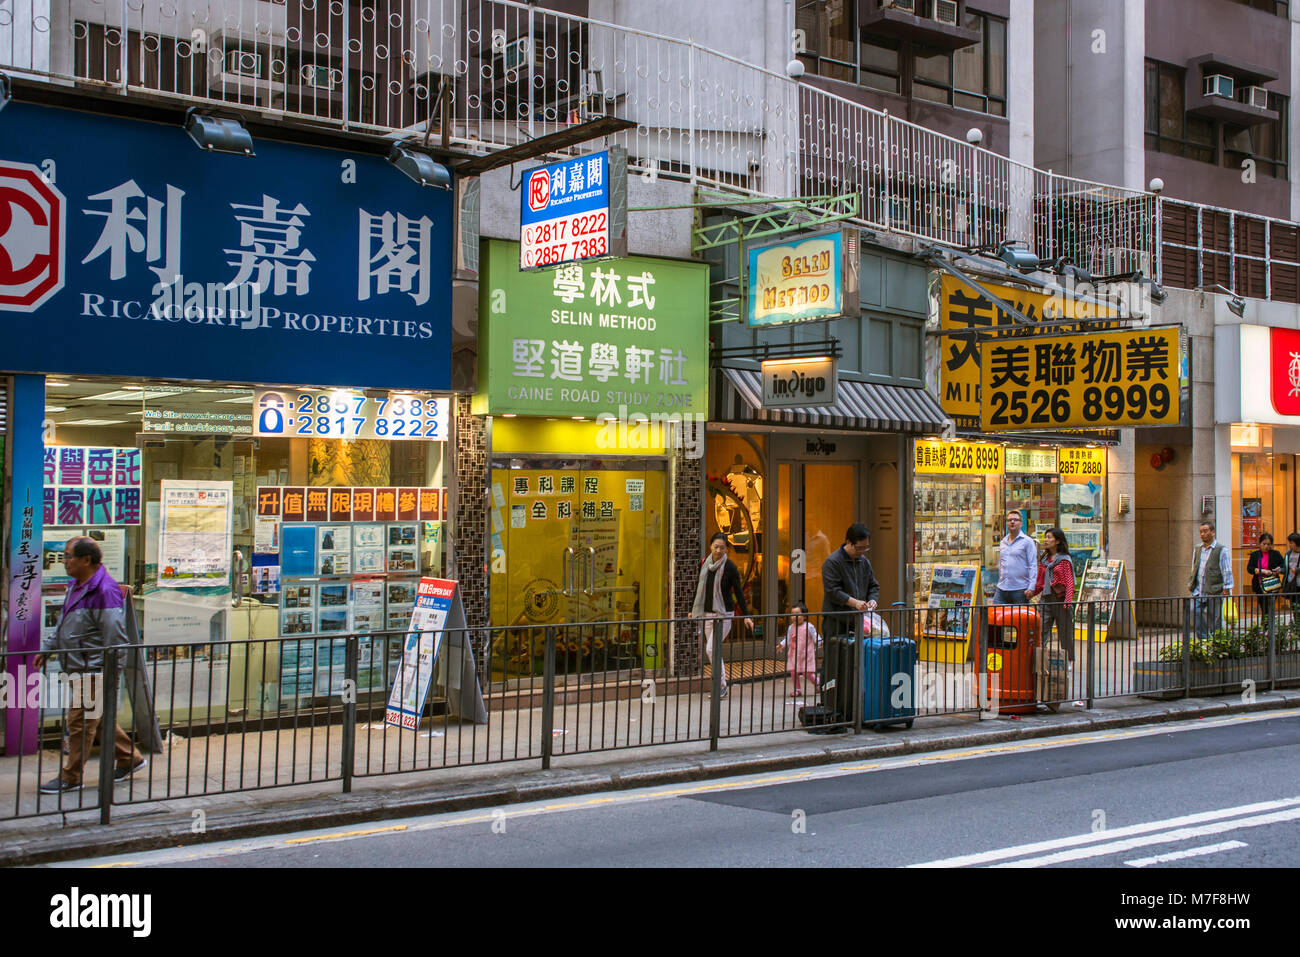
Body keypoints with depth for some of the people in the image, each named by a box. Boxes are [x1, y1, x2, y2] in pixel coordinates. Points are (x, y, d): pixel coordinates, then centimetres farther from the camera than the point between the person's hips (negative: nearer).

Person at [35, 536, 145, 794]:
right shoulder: (77, 586, 11)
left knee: (80, 722, -3)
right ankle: (130, 758, 30)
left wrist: (109, 674, -21)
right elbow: (64, 627, 24)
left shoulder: (105, 591, -22)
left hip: (96, 670, -10)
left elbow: (115, 637, -22)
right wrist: (47, 649, 18)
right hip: (82, 669, 10)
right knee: (100, 719, 18)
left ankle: (70, 778, 7)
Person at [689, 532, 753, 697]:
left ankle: (722, 685, -5)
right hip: (707, 613, 6)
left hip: (724, 614, -6)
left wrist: (746, 616, -9)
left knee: (711, 648, -16)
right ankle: (721, 689, 16)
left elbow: (739, 593, -7)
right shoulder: (704, 564, 4)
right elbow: (698, 588, 15)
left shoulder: (730, 567, -11)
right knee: (713, 651, 7)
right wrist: (692, 610, 17)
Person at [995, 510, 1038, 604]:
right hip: (1001, 589, 5)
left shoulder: (1027, 541, -1)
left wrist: (1031, 587, -15)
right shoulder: (1002, 543, 16)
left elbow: (1032, 565, -7)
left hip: (1020, 589, -5)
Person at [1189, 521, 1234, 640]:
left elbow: (1227, 571, -5)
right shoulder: (1197, 550, 15)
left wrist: (1227, 589, -10)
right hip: (1198, 591, 5)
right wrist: (1191, 584, 15)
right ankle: (1203, 639, -2)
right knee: (1194, 610, -13)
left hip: (1214, 591, -4)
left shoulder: (1221, 550, -3)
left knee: (1215, 619, 1)